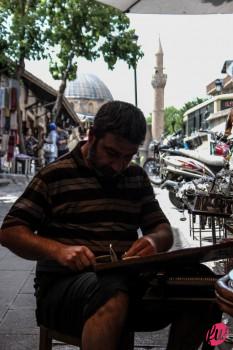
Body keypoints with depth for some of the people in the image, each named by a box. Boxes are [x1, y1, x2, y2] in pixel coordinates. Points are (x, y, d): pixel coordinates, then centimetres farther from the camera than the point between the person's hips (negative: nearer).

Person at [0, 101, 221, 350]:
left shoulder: (136, 177, 16)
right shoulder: (55, 175, 1)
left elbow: (164, 231, 17)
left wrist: (154, 241, -9)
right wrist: (58, 250, -21)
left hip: (127, 279, 5)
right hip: (65, 281, -5)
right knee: (114, 297, -38)